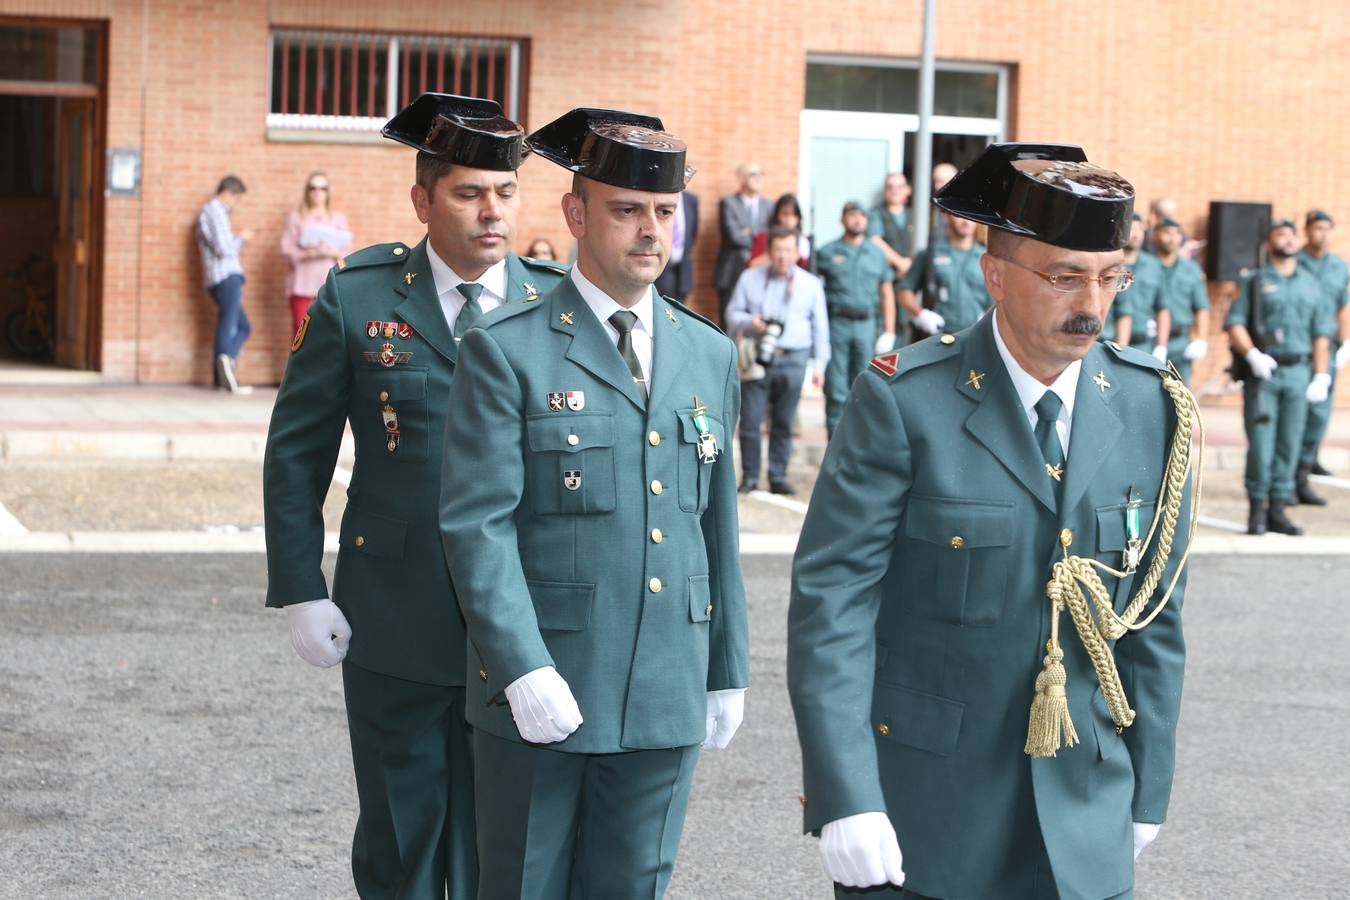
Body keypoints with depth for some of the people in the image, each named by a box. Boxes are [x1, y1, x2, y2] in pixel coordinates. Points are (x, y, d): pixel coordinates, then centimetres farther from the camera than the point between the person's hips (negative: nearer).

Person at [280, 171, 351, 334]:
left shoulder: (338, 219, 12)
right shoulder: (295, 217, 8)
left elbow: (347, 252, 6)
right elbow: (287, 249, -1)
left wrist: (333, 252, -15)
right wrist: (307, 253, -18)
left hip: (329, 282, 1)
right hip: (302, 282, -1)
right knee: (301, 328, -4)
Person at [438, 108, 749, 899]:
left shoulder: (711, 357, 10)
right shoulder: (507, 351, -6)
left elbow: (719, 528, 13)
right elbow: (477, 523, -12)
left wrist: (729, 671, 14)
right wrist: (524, 670, -19)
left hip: (666, 696, 4)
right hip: (538, 686, -4)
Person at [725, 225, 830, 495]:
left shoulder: (810, 284, 11)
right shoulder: (750, 278, 10)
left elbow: (820, 328, 13)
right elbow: (733, 314, 12)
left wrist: (819, 363, 6)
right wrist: (750, 323, -10)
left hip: (792, 361, 0)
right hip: (756, 358, 0)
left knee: (784, 422, 2)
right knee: (750, 420, -4)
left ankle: (778, 477, 10)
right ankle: (750, 477, 5)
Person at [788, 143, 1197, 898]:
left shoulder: (1152, 411, 0)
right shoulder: (905, 401, -12)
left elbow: (1155, 620, 7)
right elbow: (831, 601, -14)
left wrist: (1148, 793, 9)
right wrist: (845, 799, -19)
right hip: (916, 810, -3)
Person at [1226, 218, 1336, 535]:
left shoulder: (1312, 285, 15)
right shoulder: (1254, 283, 6)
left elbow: (1322, 334, 13)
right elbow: (1235, 323, -2)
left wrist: (1322, 376, 5)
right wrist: (1252, 354, -17)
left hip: (1299, 373, 3)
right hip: (1262, 373, -3)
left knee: (1290, 444, 3)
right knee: (1261, 442, -6)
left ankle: (1277, 509, 8)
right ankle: (1257, 507, 3)